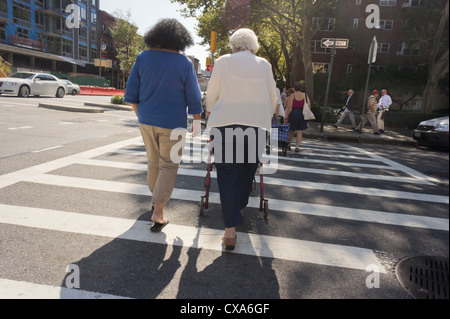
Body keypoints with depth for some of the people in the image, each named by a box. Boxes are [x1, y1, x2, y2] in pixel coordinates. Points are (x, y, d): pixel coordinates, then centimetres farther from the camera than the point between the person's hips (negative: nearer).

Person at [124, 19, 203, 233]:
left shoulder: (143, 58, 0)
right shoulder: (184, 63, -7)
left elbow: (131, 93, 2)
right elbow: (194, 98, -5)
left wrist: (139, 113, 16)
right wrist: (197, 122, 7)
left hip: (147, 120, 4)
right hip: (173, 123, -4)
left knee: (154, 161, 20)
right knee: (168, 165, 5)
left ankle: (156, 198, 38)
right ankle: (158, 211, -1)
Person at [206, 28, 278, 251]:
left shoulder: (223, 62, 5)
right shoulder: (264, 65, 11)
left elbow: (211, 95, 9)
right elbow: (272, 97, 16)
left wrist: (210, 112, 29)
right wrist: (266, 117, 33)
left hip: (225, 123, -2)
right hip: (257, 124, 2)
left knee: (227, 174, 0)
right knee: (247, 171, 17)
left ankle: (230, 231, -4)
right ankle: (239, 209, 36)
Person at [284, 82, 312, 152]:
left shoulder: (292, 95, -6)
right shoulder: (305, 95, 4)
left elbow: (289, 107, -10)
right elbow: (309, 105, -3)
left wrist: (286, 117, -9)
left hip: (293, 114, -2)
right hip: (302, 114, 2)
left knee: (291, 131, 14)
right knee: (300, 132, 6)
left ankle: (289, 145, 27)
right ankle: (297, 147, -1)